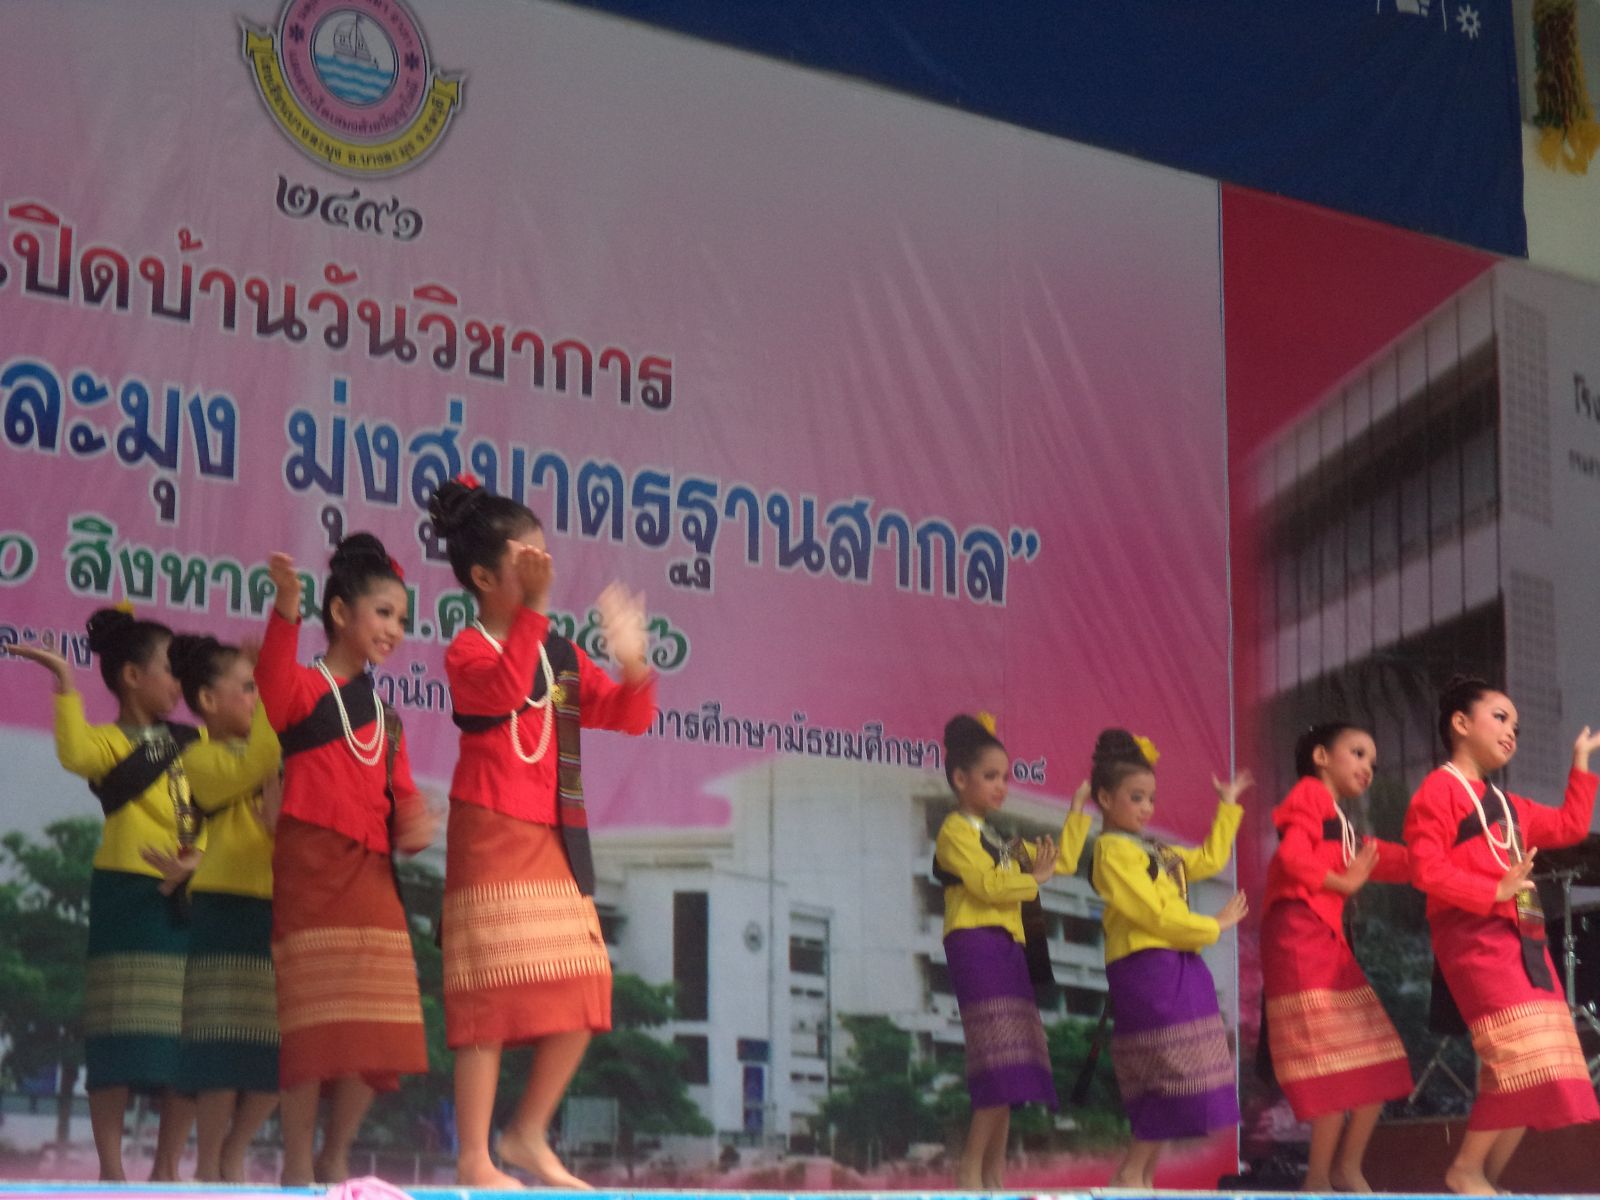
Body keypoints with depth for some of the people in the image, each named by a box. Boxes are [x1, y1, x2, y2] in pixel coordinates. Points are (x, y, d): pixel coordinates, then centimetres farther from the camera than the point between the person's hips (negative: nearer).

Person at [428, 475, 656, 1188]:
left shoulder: (563, 656, 13)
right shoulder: (469, 650, -6)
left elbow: (628, 718, 12)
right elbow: (506, 689, -27)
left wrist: (632, 665, -7)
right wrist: (532, 608, -35)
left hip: (558, 842, 7)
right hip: (492, 839, -7)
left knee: (580, 1000, 4)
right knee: (492, 995, -9)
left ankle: (528, 1137, 17)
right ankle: (474, 1157, -4)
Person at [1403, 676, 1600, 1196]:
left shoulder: (1507, 805, 22)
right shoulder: (1439, 790, -4)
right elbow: (1426, 870, -15)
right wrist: (1495, 892, -22)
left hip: (1523, 938, 9)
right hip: (1474, 938, -9)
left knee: (1542, 1066, 4)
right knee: (1521, 1056, -19)